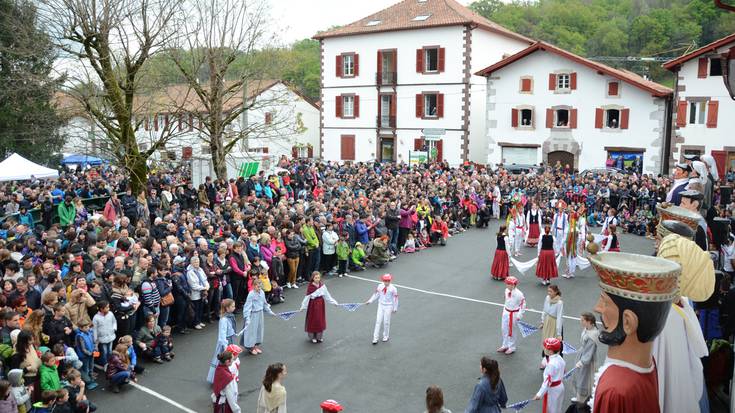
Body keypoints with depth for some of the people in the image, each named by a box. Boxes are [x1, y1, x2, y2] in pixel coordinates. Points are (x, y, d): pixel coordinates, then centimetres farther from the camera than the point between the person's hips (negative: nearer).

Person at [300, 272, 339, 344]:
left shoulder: (322, 286, -5)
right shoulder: (310, 287, -15)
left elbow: (327, 295, 1)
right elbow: (307, 297, -13)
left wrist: (333, 302, -1)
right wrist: (303, 307, -15)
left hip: (320, 304, 4)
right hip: (313, 305, -4)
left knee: (320, 320, 11)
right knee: (313, 320, 5)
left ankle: (319, 336, 27)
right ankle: (312, 337, 21)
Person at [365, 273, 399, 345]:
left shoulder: (393, 288, -12)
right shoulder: (380, 286, -3)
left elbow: (395, 298, -5)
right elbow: (376, 294, 9)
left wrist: (395, 308, -1)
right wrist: (369, 301, 5)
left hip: (388, 307, -3)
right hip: (381, 305, 3)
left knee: (386, 322, 5)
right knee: (378, 321, 1)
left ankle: (386, 336, 27)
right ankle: (375, 338, 5)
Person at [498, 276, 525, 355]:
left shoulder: (518, 294, -23)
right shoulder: (507, 290, -4)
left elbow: (523, 305, -15)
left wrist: (519, 315, -14)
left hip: (514, 314, -7)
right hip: (506, 312, 7)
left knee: (512, 331, 6)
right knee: (504, 329, 16)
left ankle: (512, 348, 24)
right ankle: (505, 345, 35)